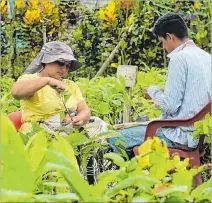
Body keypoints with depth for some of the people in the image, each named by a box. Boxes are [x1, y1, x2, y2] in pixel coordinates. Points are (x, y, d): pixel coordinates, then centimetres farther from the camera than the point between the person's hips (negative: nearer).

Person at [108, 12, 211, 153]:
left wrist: (153, 91, -2)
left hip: (181, 135, -9)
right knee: (142, 123, 28)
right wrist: (165, 93, 15)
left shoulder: (179, 58, -18)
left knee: (115, 139, -3)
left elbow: (170, 106, -21)